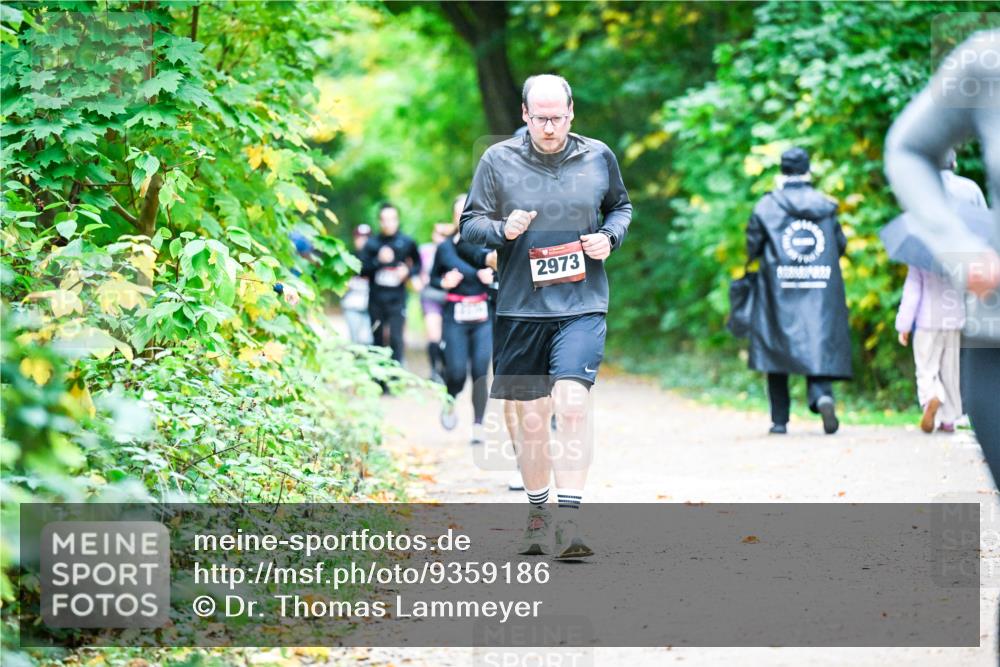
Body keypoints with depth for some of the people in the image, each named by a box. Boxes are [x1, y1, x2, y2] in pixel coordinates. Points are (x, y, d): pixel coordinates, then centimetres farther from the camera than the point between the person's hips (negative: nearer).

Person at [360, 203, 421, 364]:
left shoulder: (406, 243, 3)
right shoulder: (371, 243, 3)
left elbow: (418, 265, 14)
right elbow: (362, 269, -2)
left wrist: (408, 270, -7)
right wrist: (378, 260, -16)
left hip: (397, 298, -2)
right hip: (376, 298, 2)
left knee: (396, 338, -12)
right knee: (378, 338, 8)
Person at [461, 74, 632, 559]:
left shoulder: (598, 157, 3)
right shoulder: (498, 160, 0)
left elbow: (621, 206, 20)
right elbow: (470, 224, 6)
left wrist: (609, 237, -1)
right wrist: (502, 229, -15)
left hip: (582, 305, -1)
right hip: (520, 307, 1)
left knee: (573, 404, -18)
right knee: (530, 416, 8)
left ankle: (568, 520, -16)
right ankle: (537, 516, 25)